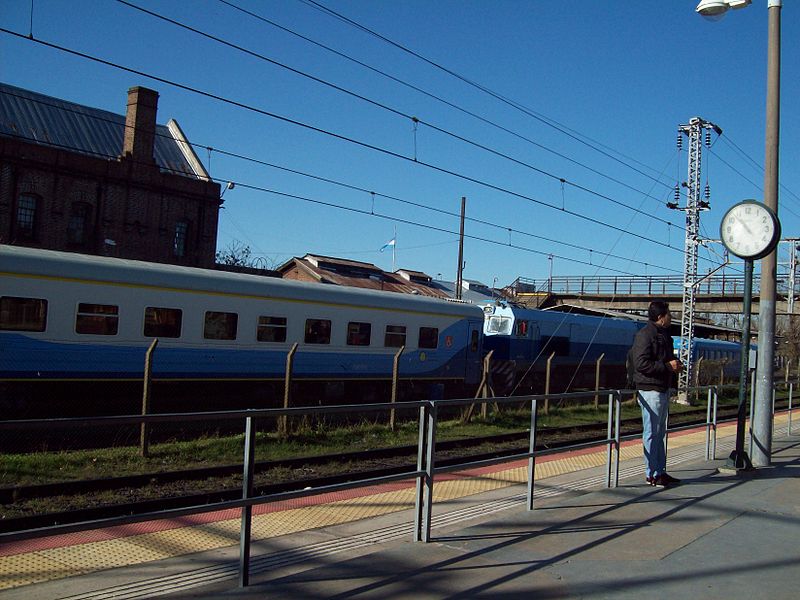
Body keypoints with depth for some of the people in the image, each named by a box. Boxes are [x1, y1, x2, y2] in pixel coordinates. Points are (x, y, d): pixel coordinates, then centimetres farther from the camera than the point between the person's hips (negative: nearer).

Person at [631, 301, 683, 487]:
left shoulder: (663, 334, 17)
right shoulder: (645, 335, -13)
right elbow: (642, 364, -21)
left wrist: (675, 365, 8)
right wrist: (667, 366, -18)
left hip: (663, 389, 10)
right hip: (650, 390, -10)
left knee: (660, 433, 15)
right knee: (652, 433, -3)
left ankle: (661, 472, 23)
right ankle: (652, 474, 3)